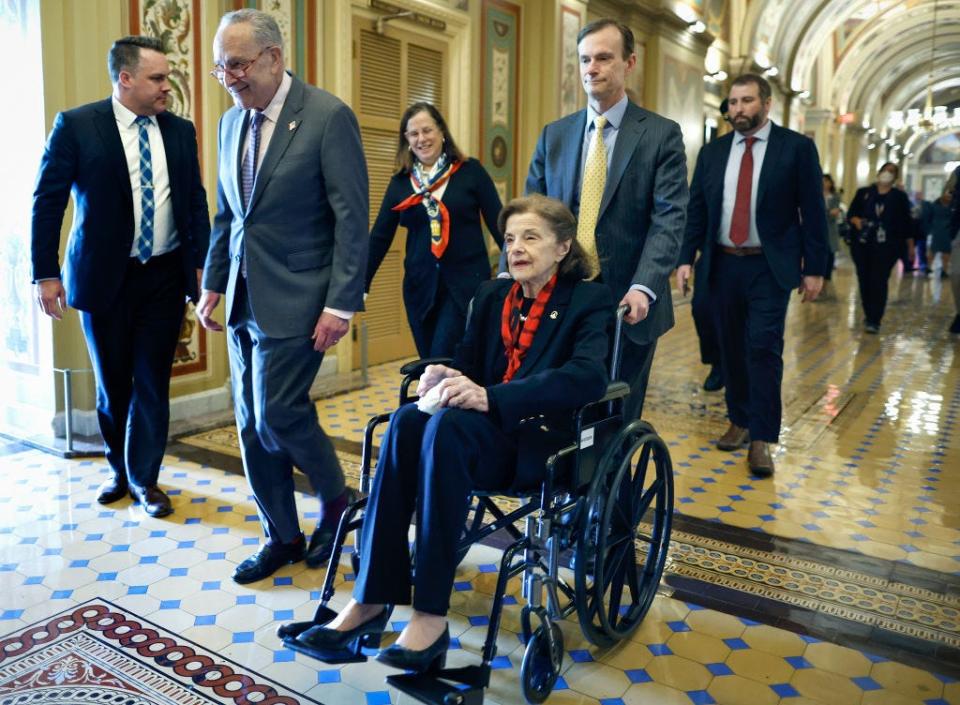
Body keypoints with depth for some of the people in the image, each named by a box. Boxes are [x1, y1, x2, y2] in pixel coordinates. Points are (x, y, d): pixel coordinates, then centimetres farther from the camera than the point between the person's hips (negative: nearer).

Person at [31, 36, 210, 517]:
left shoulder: (180, 131, 5)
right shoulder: (75, 125, -5)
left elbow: (196, 202, 8)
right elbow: (47, 201, -4)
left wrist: (203, 263, 0)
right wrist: (46, 273, -7)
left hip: (165, 275, 2)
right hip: (104, 276, -2)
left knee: (153, 382, 5)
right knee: (112, 383, 12)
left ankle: (143, 478, 22)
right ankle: (118, 468, 35)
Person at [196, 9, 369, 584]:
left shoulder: (329, 116, -9)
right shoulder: (231, 122, 12)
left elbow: (352, 218, -13)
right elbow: (226, 214, 18)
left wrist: (340, 304, -16)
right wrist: (214, 283, 12)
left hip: (295, 298, -7)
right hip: (244, 298, 7)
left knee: (277, 415, -9)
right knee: (253, 425, 9)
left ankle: (336, 498, 20)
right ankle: (282, 537, 26)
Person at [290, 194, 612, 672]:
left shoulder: (590, 301, -1)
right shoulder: (491, 295, 17)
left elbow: (588, 377, -20)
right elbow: (469, 363, 16)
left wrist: (488, 397, -31)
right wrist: (447, 376, -11)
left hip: (546, 439, -5)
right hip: (485, 429, 5)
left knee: (446, 426, -35)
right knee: (407, 419, -28)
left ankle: (431, 616, -31)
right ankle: (371, 598, -25)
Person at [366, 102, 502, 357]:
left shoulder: (470, 172, 0)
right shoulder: (400, 182, 7)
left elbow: (498, 224, 0)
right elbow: (379, 237, 7)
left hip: (466, 283, -3)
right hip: (420, 287, 3)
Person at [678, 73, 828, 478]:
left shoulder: (797, 147, -1)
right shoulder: (712, 152, 8)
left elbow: (813, 212, -2)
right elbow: (696, 210, 8)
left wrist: (814, 268, -5)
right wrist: (686, 259, -1)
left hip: (769, 267, -3)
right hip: (724, 265, 4)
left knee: (764, 348, -9)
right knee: (732, 349, 10)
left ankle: (761, 440, -2)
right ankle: (740, 421, 25)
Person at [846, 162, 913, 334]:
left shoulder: (900, 197, 7)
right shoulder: (863, 192, 10)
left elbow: (906, 223, 7)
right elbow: (851, 213, 7)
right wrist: (856, 220, -15)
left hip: (886, 246, -2)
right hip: (861, 244, 2)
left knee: (879, 281, -9)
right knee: (864, 280, 5)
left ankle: (874, 321, -9)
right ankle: (868, 315, 22)